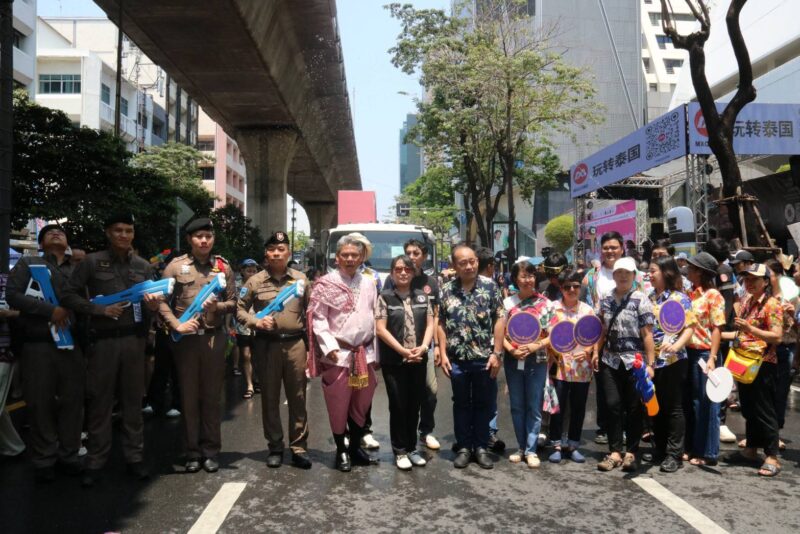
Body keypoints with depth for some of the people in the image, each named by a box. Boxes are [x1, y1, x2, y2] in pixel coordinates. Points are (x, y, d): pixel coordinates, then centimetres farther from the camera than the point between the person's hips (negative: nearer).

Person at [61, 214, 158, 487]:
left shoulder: (143, 265, 10)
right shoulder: (92, 262, 1)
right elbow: (69, 295, -3)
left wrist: (153, 305, -8)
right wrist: (100, 309, -13)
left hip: (134, 338, 3)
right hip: (102, 339, -2)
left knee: (133, 399, 8)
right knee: (99, 400, 3)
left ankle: (134, 457, 18)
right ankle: (95, 462, 14)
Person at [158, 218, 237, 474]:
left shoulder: (223, 267, 7)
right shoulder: (176, 265, 2)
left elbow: (233, 302, 9)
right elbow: (162, 300, -1)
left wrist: (218, 306, -11)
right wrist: (176, 325, -14)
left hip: (214, 337, 1)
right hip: (185, 338, -1)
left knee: (212, 396, 7)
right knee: (189, 396, 6)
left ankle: (210, 451, 17)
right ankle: (193, 452, 17)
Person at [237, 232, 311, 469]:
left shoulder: (301, 279, 7)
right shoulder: (255, 281, 4)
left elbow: (310, 312, 8)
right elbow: (240, 309, 7)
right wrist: (256, 322, -11)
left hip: (295, 343, 0)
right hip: (266, 345, 0)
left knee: (297, 397, 4)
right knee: (270, 398, 8)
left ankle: (299, 448, 14)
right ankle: (275, 447, 22)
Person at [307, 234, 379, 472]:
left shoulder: (369, 283, 10)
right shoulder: (326, 284, -5)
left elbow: (374, 318, 13)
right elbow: (318, 319, -8)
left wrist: (374, 351, 11)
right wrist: (330, 347, -17)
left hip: (364, 353, 5)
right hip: (338, 354, -4)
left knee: (361, 404, 13)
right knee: (338, 405, 5)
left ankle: (355, 447, 29)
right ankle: (341, 451, 21)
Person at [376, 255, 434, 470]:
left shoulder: (422, 296, 8)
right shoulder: (385, 297, -3)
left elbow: (430, 324, 7)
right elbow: (380, 329, -9)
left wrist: (424, 346, -11)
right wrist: (403, 351, -15)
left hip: (418, 361, 4)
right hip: (394, 361, -4)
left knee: (414, 405, 11)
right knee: (398, 406, 3)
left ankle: (412, 448, 25)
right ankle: (400, 451, 16)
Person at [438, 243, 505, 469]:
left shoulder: (490, 286, -3)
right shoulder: (446, 290, 2)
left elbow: (500, 320, -3)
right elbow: (441, 324, 5)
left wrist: (497, 353, -8)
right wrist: (443, 354, -1)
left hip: (484, 358, -1)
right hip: (458, 359, 1)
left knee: (484, 404, 10)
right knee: (461, 404, 12)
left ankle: (481, 447, 23)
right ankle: (463, 447, 24)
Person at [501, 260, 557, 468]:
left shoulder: (546, 304, -2)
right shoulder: (508, 303, 2)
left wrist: (536, 346, -17)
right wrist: (511, 350, -14)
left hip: (537, 361, -2)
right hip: (513, 361, 2)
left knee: (534, 407, 4)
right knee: (517, 406, 10)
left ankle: (531, 450, 14)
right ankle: (521, 447, 24)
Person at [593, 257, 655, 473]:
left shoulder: (641, 300, -5)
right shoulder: (606, 300, 9)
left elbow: (647, 334, -9)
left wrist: (650, 363, -13)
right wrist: (596, 352, 10)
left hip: (634, 361, -4)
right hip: (611, 360, 4)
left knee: (634, 408, 4)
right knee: (613, 405, 2)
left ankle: (631, 453, 16)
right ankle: (615, 452, 12)